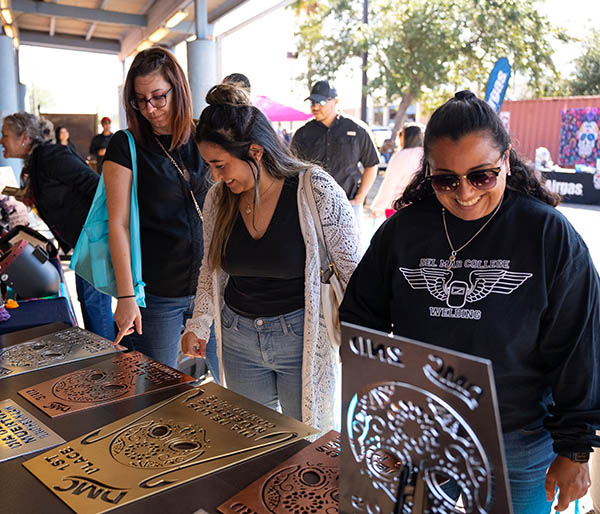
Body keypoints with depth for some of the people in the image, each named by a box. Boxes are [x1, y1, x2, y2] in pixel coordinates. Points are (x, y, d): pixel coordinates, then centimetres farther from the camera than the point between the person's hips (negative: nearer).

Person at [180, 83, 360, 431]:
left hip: (302, 337, -4)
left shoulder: (316, 190, -16)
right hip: (238, 338, 5)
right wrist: (198, 325, 3)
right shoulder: (218, 198, -2)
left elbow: (354, 271, -11)